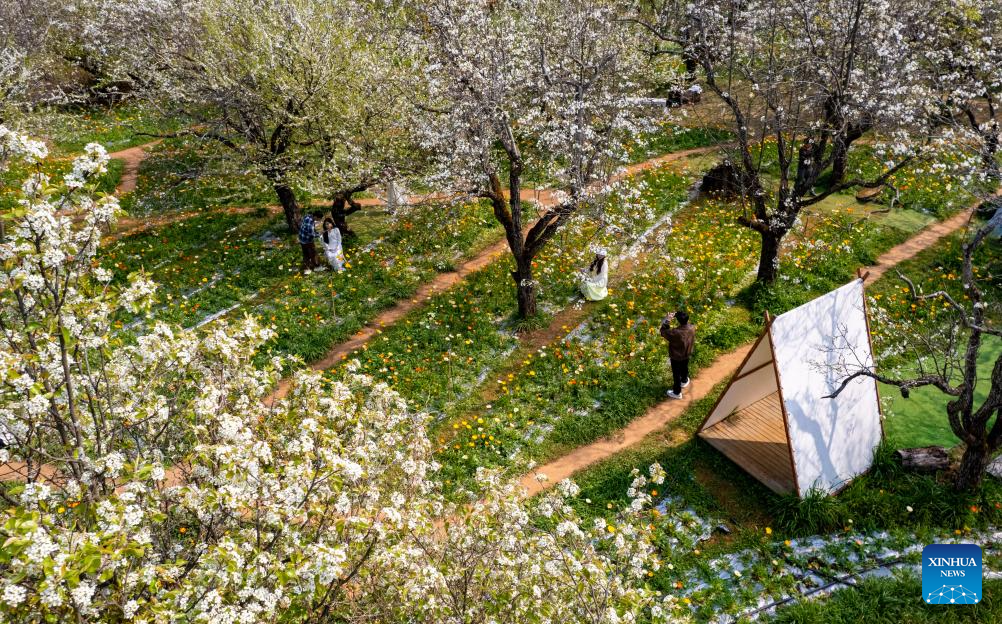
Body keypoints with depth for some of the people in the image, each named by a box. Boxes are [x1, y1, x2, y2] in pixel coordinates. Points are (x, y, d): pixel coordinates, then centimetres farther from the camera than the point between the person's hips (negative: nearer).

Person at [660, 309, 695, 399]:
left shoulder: (676, 333, -40)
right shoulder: (692, 328, -22)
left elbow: (663, 331, -24)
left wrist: (667, 319, -25)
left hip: (676, 357, -5)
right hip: (687, 354, 5)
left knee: (676, 374, 15)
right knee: (685, 368, 33)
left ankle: (677, 392, 33)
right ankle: (684, 381, 60)